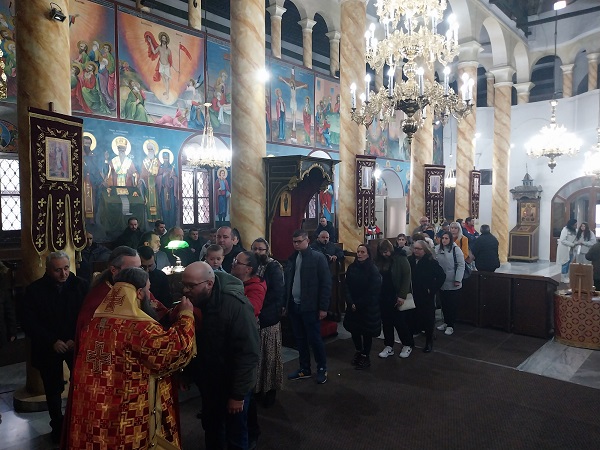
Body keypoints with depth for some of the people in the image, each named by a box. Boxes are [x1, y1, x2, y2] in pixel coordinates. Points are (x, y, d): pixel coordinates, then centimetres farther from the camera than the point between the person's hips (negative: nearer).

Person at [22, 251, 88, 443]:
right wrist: (52, 341, -15)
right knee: (53, 389, 13)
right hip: (49, 348, 1)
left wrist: (77, 340, -16)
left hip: (77, 345, -1)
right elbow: (29, 322, -6)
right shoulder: (34, 289, -5)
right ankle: (57, 426, 30)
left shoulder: (81, 285, -6)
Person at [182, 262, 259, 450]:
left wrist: (238, 394, -22)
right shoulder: (193, 302, -9)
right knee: (211, 429, 23)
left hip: (233, 384, -5)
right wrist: (186, 373, 4)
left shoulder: (236, 305, -28)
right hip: (208, 381, 5)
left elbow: (248, 353, -25)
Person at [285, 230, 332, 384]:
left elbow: (326, 283, -10)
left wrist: (323, 307, -12)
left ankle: (322, 368, 22)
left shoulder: (318, 257, -8)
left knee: (314, 339, 3)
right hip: (294, 306, 5)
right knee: (300, 339, 14)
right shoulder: (292, 258, 7)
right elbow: (287, 282, 11)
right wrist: (285, 304, 7)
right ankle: (304, 368, 28)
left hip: (310, 307, -5)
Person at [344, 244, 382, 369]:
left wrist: (359, 305, -12)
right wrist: (351, 303, -12)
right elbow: (347, 287, 0)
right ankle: (358, 352, 31)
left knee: (367, 332, 5)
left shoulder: (373, 270, -12)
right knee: (354, 330, 9)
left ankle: (365, 357, 21)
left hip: (368, 307, -4)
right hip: (353, 306, 4)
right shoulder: (351, 267, 0)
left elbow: (373, 291, -13)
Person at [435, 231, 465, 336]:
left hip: (453, 284, -4)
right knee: (444, 304, 14)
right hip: (441, 283, 4)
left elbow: (461, 265, -10)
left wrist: (458, 280, -14)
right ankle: (446, 322, 30)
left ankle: (450, 326, 12)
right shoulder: (437, 249, 5)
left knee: (452, 305, 2)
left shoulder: (455, 249, -8)